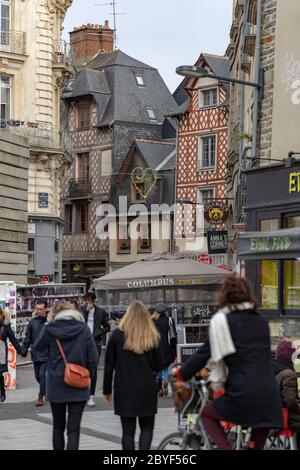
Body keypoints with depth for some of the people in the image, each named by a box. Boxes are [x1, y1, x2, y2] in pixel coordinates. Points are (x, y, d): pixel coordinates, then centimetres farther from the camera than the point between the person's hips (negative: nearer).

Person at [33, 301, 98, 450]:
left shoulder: (50, 329, -7)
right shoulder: (83, 329, -5)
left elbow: (38, 347, 11)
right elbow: (93, 357, -6)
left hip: (56, 385, 1)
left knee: (58, 426, 17)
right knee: (74, 429, -2)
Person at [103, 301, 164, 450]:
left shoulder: (117, 335, -3)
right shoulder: (152, 337, -2)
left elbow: (109, 364, 0)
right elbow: (159, 366, 1)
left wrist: (107, 389, 8)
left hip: (124, 389, 0)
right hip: (147, 388, 0)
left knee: (128, 430, 6)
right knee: (147, 427, 13)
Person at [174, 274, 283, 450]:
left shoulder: (223, 322, -1)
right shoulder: (262, 321, 14)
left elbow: (204, 354, 2)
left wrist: (180, 373, 17)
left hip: (242, 394, -4)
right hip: (270, 396, 4)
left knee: (208, 414, 20)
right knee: (258, 444, 23)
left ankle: (225, 448, 0)